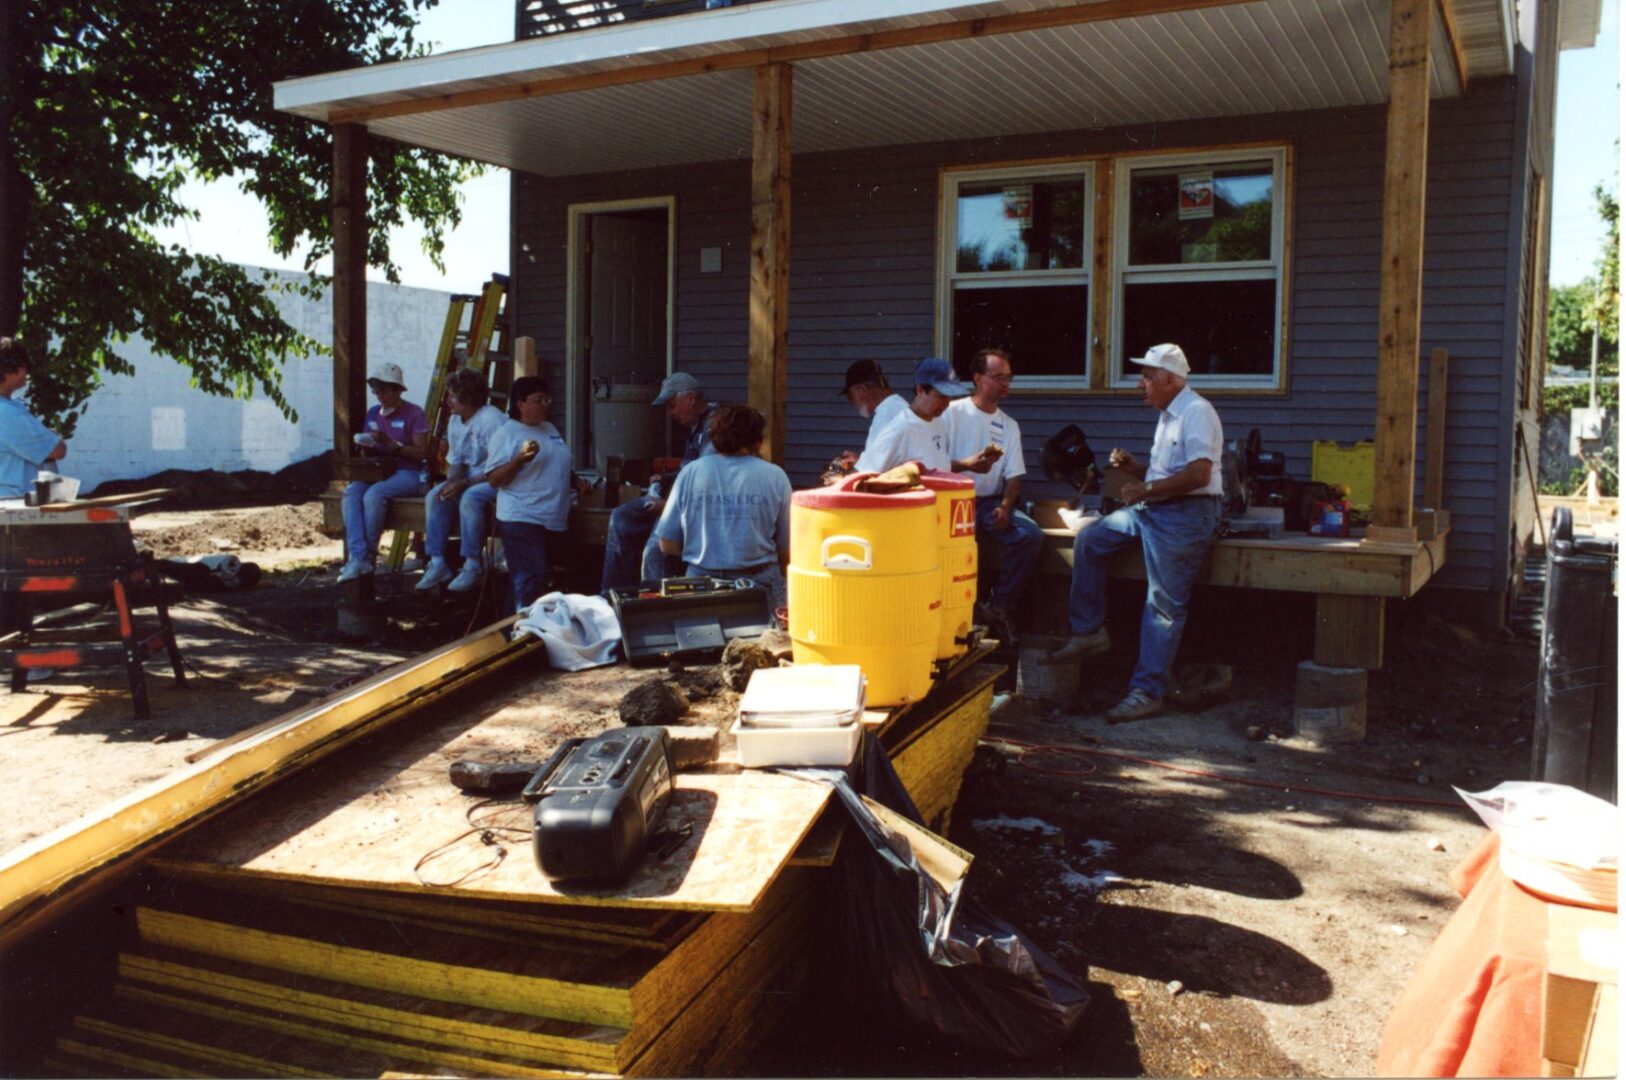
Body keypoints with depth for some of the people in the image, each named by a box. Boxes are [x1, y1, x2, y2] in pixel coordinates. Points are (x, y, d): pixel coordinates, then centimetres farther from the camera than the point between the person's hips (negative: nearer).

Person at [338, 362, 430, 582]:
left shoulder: (414, 413, -3)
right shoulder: (373, 413, 16)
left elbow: (422, 454, -9)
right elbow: (369, 454, 20)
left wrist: (392, 444, -20)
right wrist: (365, 446, -4)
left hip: (408, 474, -6)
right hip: (377, 471, 6)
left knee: (374, 494, -35)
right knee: (351, 492, -27)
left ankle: (368, 556, -23)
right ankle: (357, 557, -37)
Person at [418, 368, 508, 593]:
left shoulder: (492, 419, -19)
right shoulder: (455, 421, 8)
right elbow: (455, 461, 14)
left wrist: (464, 483, -24)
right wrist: (451, 482, -9)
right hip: (472, 478, 9)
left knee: (470, 498, -34)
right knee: (434, 497, -10)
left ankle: (473, 566, -25)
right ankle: (437, 563, -11)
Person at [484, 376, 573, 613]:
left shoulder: (550, 429, 18)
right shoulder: (506, 433, -6)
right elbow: (493, 480, -12)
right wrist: (520, 459, -24)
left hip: (554, 520, 8)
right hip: (522, 520, -8)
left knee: (543, 580, 11)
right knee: (531, 581, -15)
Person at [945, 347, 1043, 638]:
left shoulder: (1009, 425, 15)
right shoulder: (952, 413, 1)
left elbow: (1014, 475, 10)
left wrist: (1005, 507, -8)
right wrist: (967, 465, -21)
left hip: (991, 502, 5)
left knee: (1031, 535, -21)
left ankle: (1000, 606, -6)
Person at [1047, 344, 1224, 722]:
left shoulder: (1196, 413, -12)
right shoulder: (1168, 416, 20)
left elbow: (1198, 474, -23)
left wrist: (1146, 489, -17)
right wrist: (1134, 466, 10)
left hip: (1186, 514, -10)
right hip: (1151, 509, 10)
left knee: (1164, 605, -10)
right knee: (1089, 539, 3)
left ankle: (1147, 693, -7)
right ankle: (1088, 631, 8)